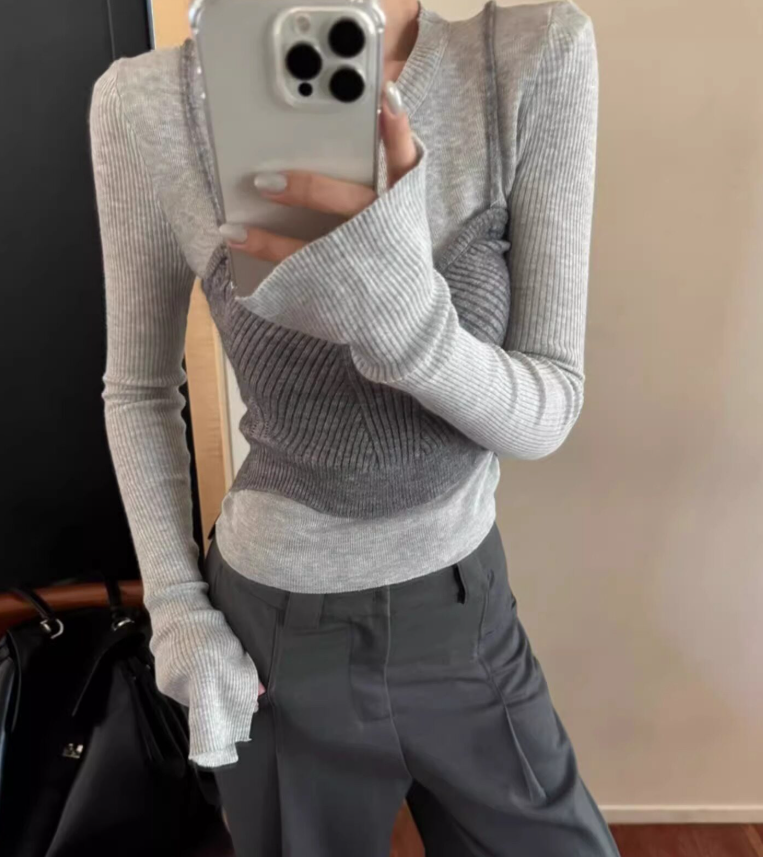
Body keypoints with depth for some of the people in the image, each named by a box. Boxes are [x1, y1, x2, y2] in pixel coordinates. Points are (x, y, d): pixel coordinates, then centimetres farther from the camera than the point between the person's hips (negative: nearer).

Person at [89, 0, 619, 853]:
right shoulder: (150, 105, -15)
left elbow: (546, 414, -15)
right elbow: (138, 390, -1)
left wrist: (402, 311, -35)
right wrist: (176, 609, -6)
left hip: (466, 608, 2)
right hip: (276, 630, -1)